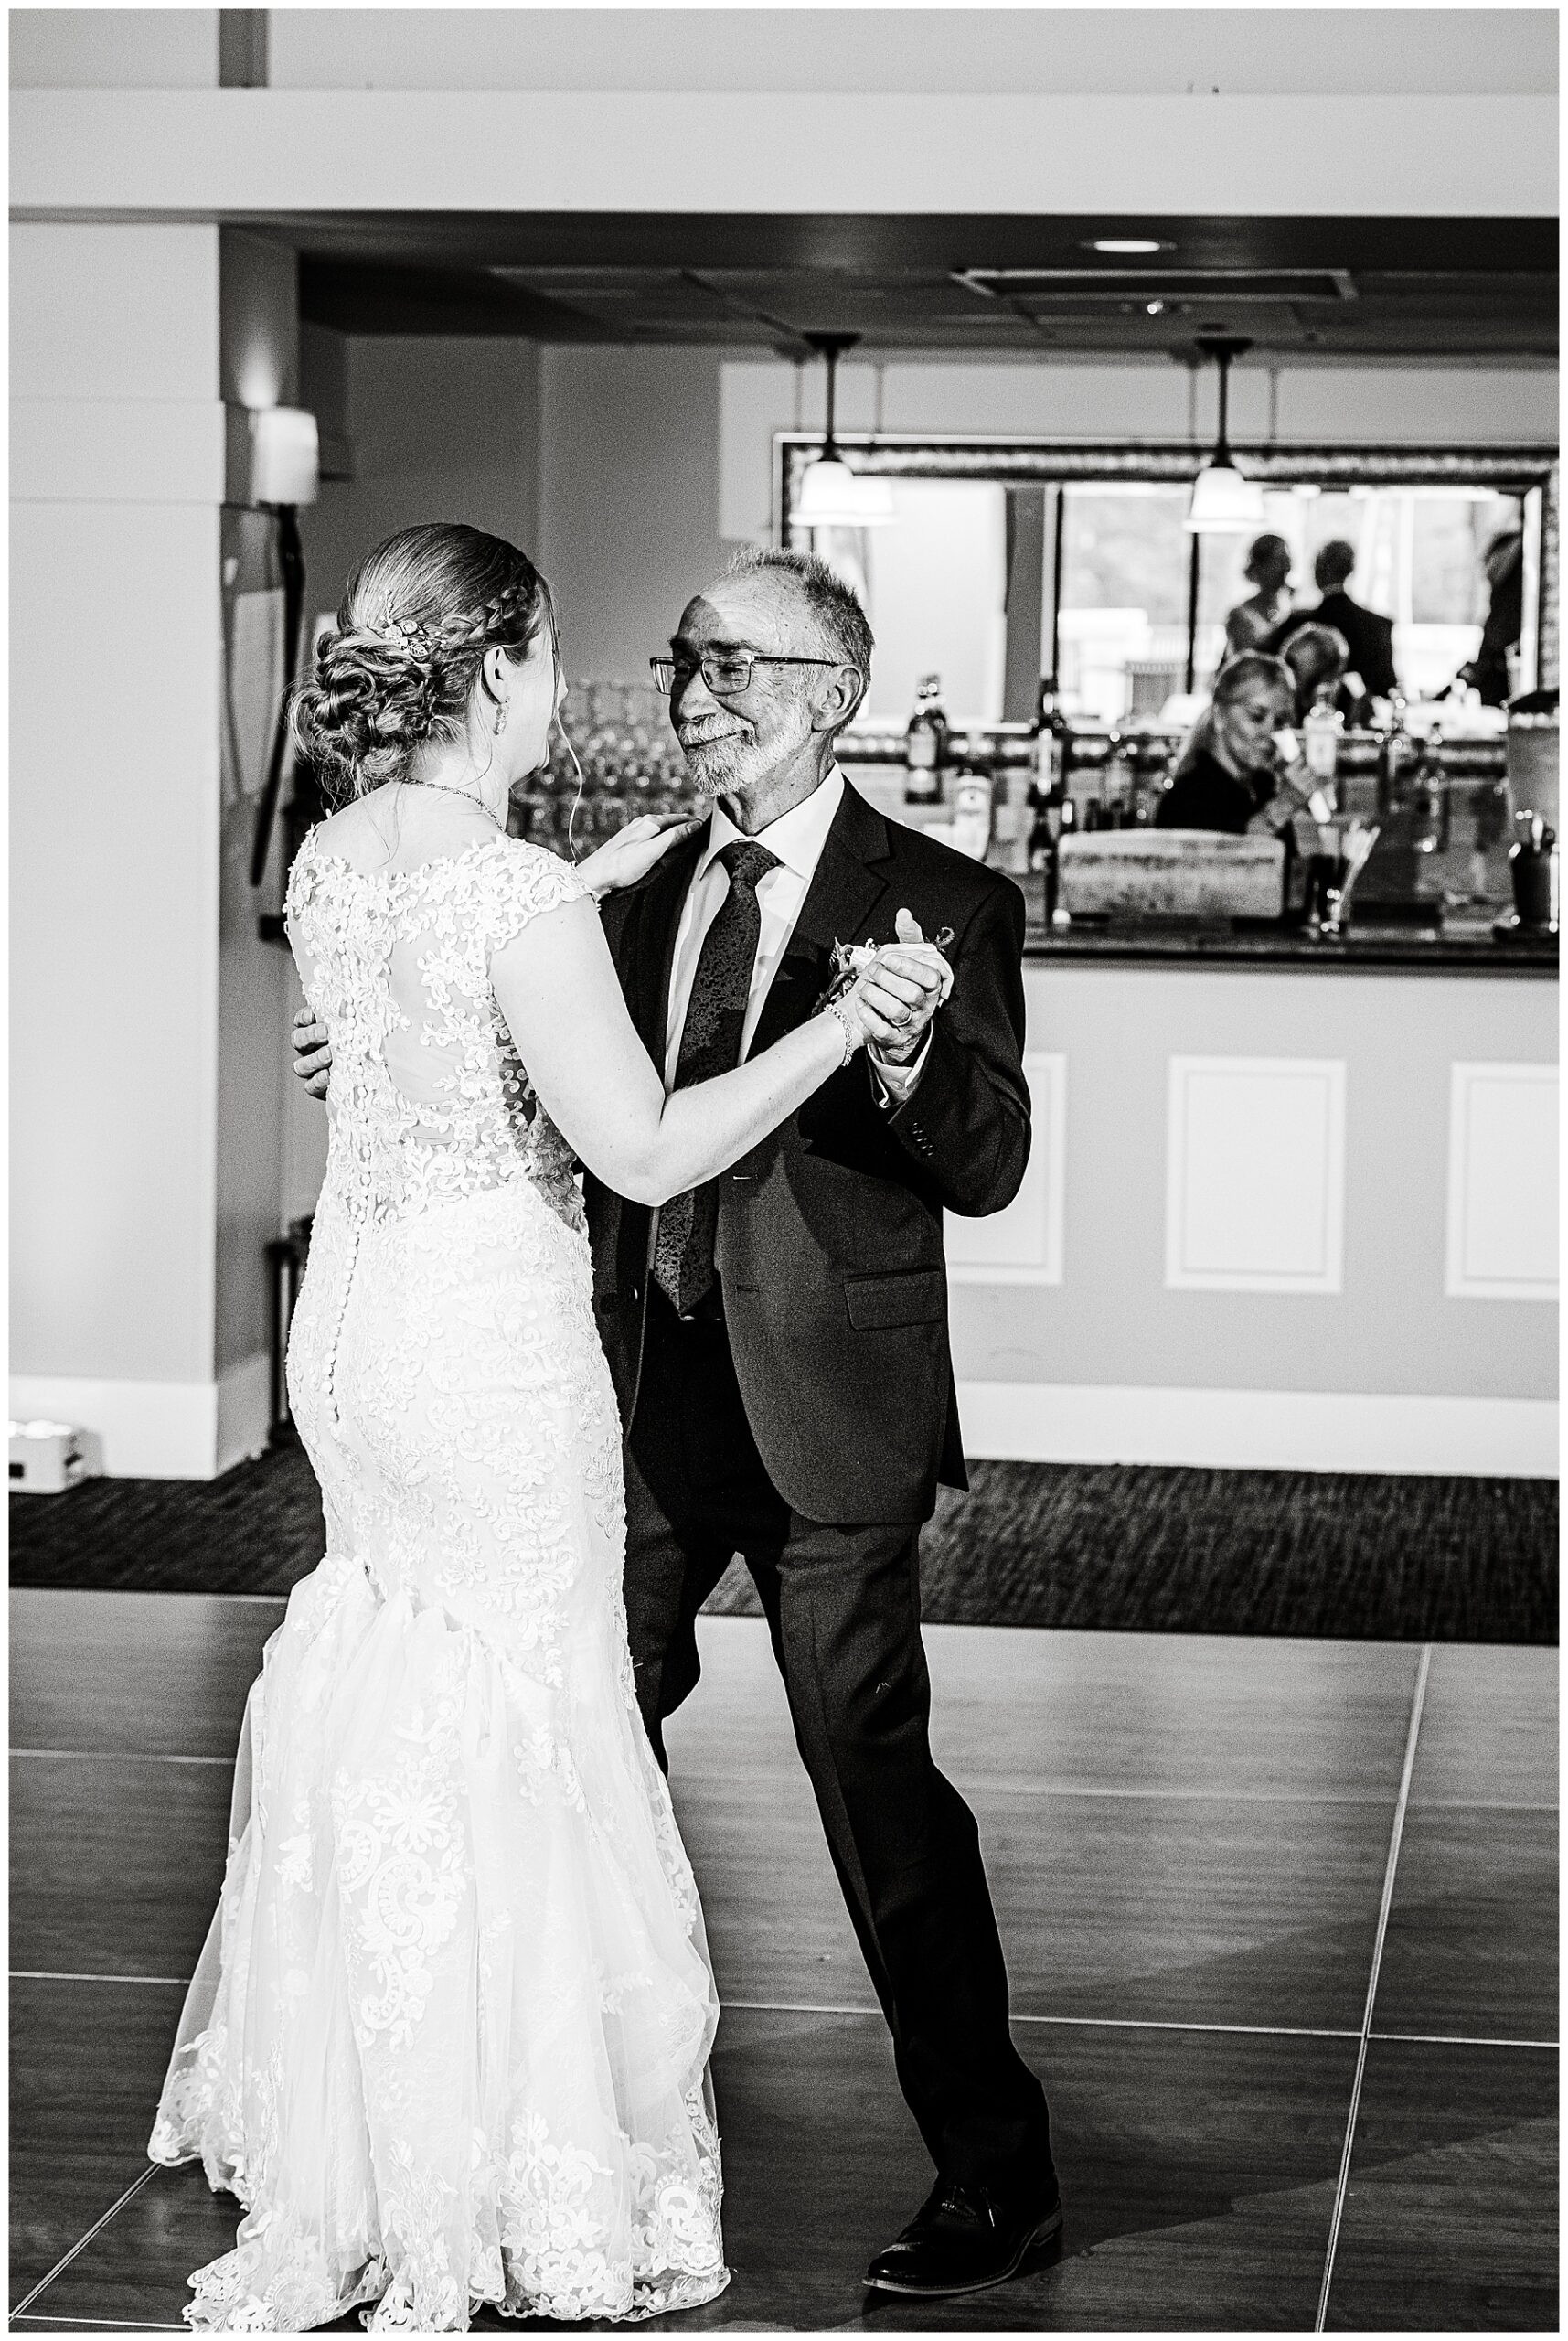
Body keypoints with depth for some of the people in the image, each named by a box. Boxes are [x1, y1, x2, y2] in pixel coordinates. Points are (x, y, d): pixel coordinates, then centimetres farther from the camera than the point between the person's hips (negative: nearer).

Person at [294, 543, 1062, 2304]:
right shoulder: (651, 890, 8)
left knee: (872, 1772, -5)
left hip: (826, 1413, -6)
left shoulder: (939, 903, -10)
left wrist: (905, 1055, -36)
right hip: (647, 1392, 7)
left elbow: (988, 1169, -17)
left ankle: (995, 2173, 6)